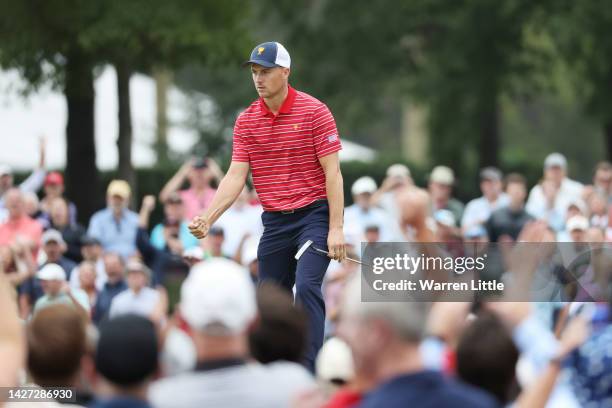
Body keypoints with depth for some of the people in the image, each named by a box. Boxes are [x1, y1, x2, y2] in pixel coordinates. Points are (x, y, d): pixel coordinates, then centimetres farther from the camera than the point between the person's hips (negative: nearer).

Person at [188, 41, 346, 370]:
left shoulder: (314, 111, -7)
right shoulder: (246, 121, 6)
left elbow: (332, 172, -9)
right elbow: (235, 176, 1)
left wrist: (336, 229, -15)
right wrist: (207, 219, -13)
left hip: (314, 215, -5)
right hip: (274, 221, 5)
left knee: (307, 285, -22)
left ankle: (309, 371, -23)